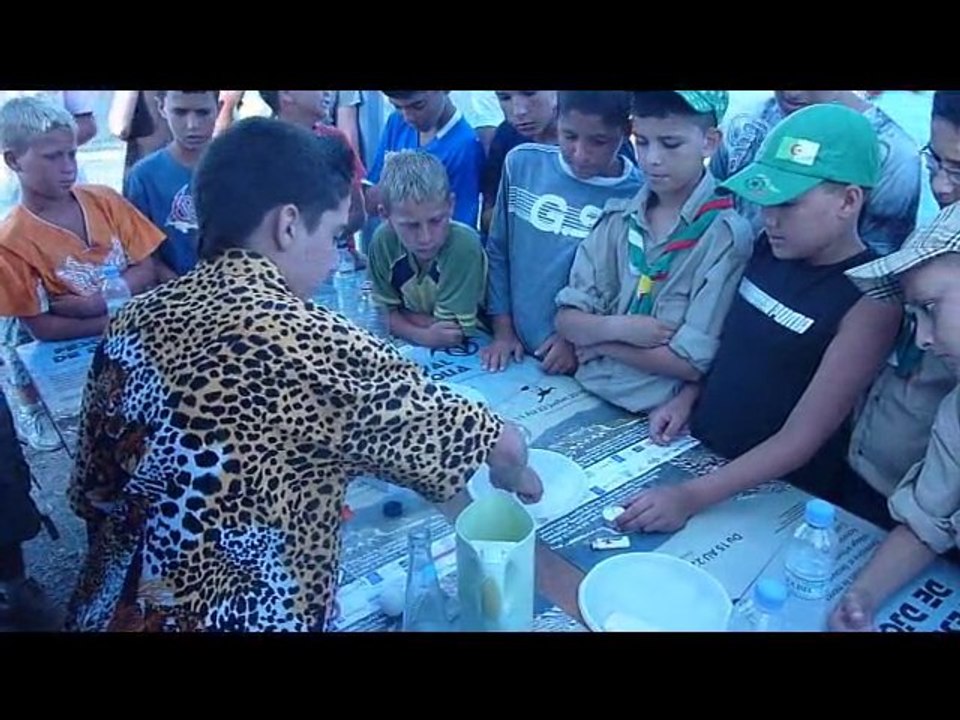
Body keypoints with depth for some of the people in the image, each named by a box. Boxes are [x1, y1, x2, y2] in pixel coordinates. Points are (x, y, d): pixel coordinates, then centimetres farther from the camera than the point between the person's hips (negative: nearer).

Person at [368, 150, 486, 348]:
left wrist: (401, 312, -11)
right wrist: (424, 336, -20)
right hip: (410, 348, 3)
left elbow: (455, 333, -20)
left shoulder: (464, 245, -25)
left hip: (469, 351, -3)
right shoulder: (383, 240, -13)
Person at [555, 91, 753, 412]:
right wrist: (617, 327, -15)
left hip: (657, 418, -4)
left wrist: (602, 342, -5)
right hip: (586, 396, 4)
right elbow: (567, 319, 2)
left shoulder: (728, 236, -9)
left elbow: (693, 364, -13)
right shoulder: (617, 219, 5)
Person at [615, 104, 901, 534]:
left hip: (779, 496, -5)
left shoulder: (870, 301, -19)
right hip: (696, 448, 6)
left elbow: (800, 440, -21)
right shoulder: (771, 248, 0)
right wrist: (688, 397, 0)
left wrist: (692, 497, -27)